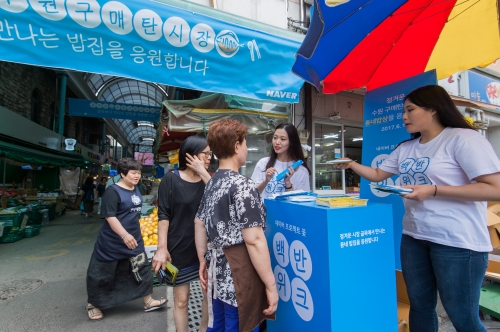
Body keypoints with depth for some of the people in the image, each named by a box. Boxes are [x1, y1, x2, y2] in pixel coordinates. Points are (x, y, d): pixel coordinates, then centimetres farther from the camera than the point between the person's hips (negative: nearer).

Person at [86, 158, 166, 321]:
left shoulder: (136, 190, 5)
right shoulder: (113, 191, -19)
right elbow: (109, 216, -25)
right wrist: (124, 235, -30)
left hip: (134, 239, 7)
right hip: (112, 242, -7)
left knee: (142, 268, 8)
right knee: (102, 274, 12)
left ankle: (148, 301, 21)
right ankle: (93, 304, 36)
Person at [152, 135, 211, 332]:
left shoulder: (207, 179, 2)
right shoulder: (171, 179, -8)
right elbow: (163, 215, -8)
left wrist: (203, 173, -19)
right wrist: (162, 248, -13)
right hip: (180, 248, -4)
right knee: (181, 299, 10)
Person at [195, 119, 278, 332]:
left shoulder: (212, 184, 6)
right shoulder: (242, 186, -20)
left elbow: (199, 224, 13)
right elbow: (254, 240, -23)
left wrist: (203, 262, 21)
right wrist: (270, 285, -15)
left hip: (218, 271, 9)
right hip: (239, 277, -8)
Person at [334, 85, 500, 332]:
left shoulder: (463, 138, -11)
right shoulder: (406, 148, 10)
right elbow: (377, 175, 16)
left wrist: (432, 190, -24)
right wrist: (351, 164, 1)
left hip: (457, 241, -6)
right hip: (413, 237, 7)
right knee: (420, 305, 18)